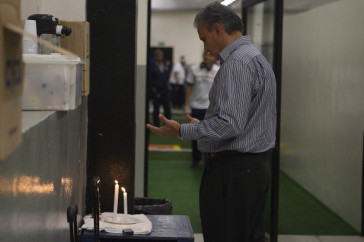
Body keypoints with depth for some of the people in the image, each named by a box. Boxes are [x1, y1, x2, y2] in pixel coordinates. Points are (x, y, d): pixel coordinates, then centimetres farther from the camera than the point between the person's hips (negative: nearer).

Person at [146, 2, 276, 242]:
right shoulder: (257, 58, 16)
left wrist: (182, 130, -18)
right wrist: (203, 125, 22)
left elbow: (231, 124, -24)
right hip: (257, 165, 11)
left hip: (234, 169, -11)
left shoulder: (237, 64, -17)